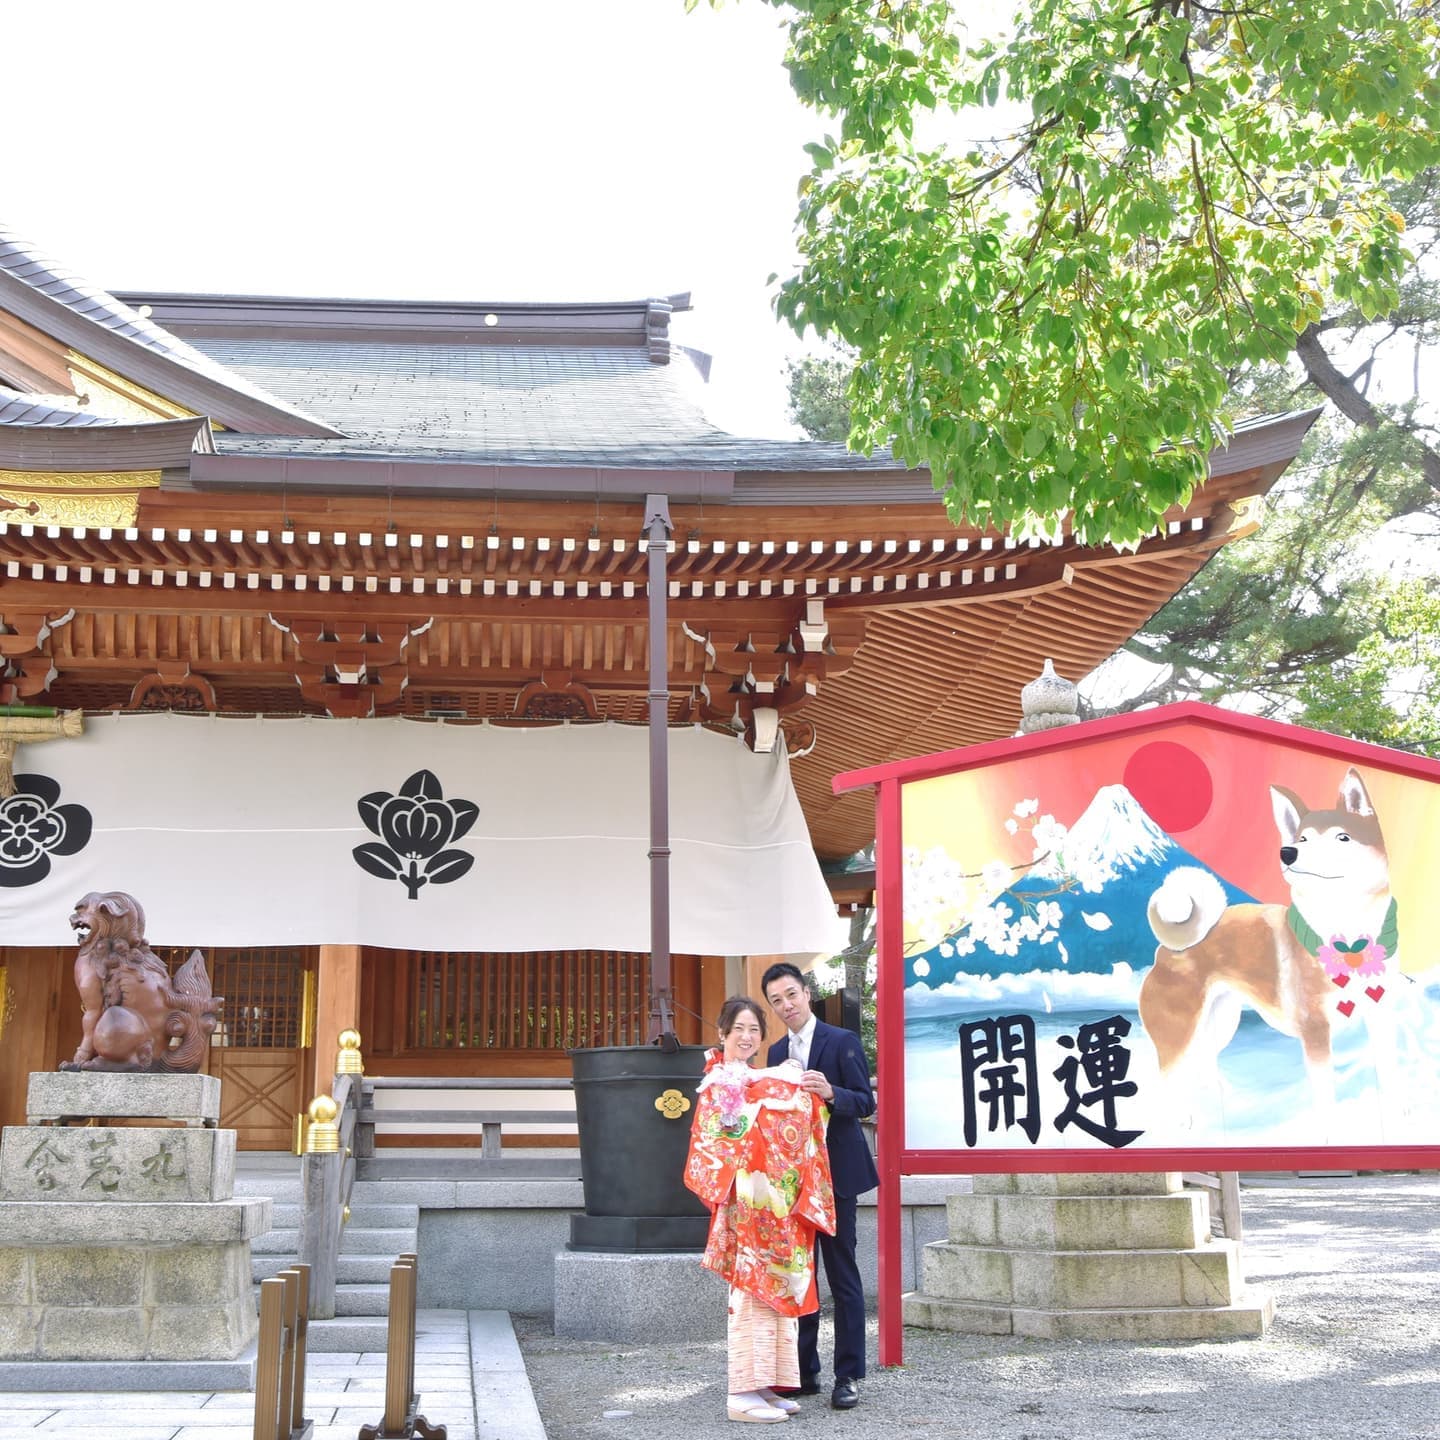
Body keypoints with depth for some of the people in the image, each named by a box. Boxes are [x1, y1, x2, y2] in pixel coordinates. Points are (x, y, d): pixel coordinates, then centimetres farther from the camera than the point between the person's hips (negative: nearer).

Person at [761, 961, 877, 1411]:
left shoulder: (842, 1041, -6)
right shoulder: (776, 1052, 12)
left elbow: (866, 1102, -10)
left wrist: (831, 1093, -27)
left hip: (834, 1174, -6)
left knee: (842, 1276, -2)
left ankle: (849, 1375, 3)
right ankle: (804, 1369, 18)